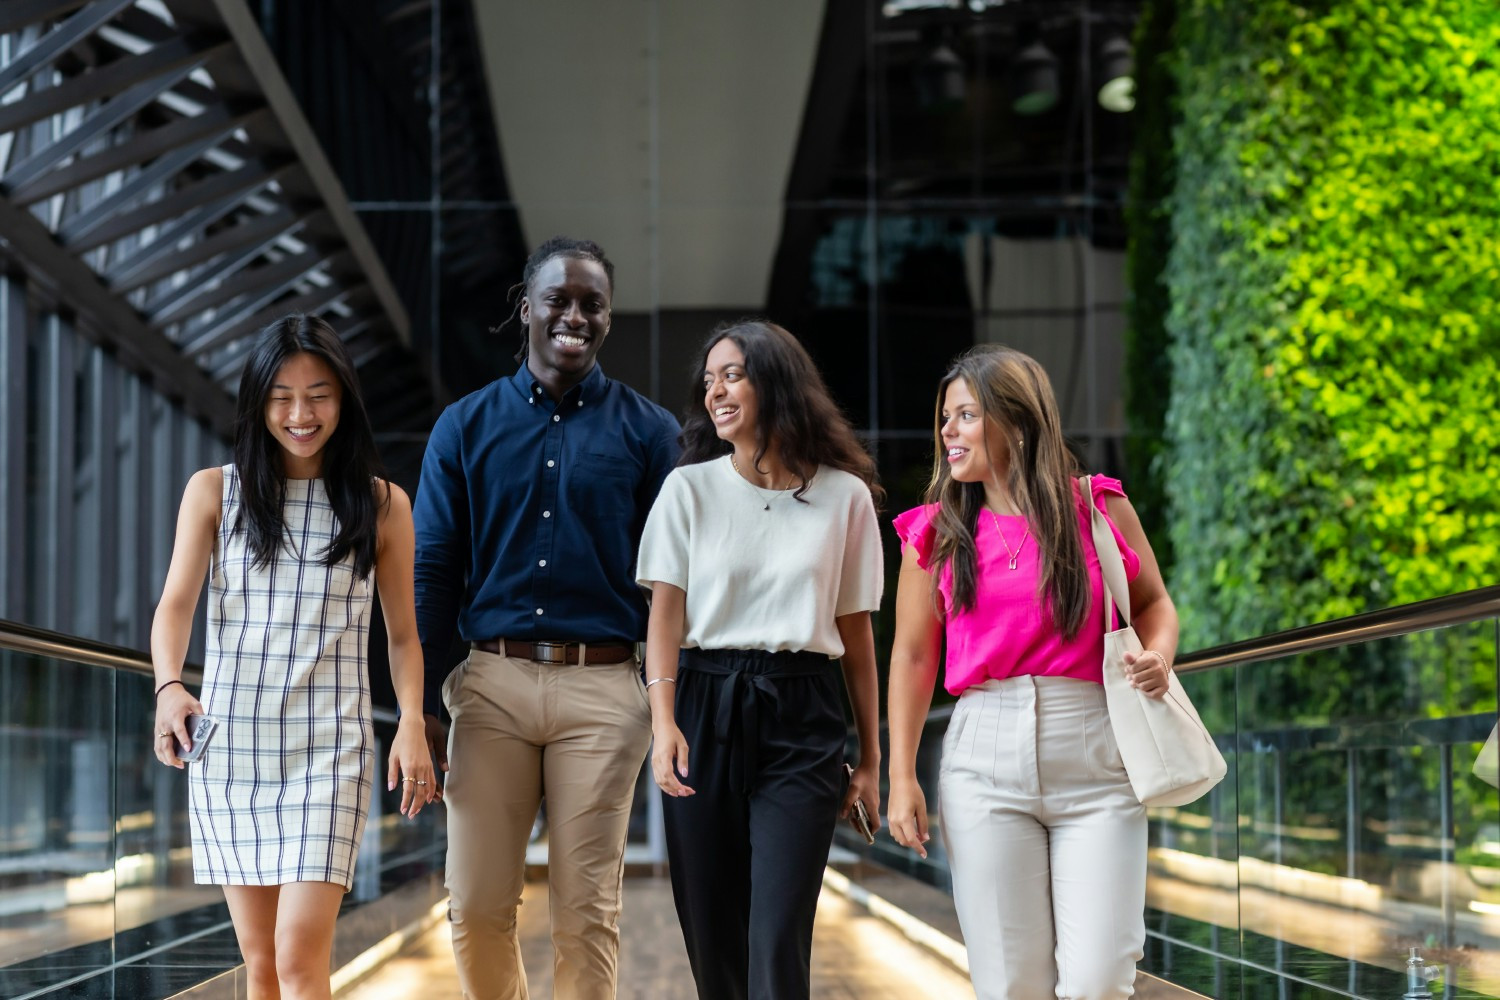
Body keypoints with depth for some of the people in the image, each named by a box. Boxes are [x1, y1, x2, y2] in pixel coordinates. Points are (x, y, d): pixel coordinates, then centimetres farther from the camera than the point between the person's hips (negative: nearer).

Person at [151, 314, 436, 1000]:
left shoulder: (382, 505, 5)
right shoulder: (214, 492, 6)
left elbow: (402, 635, 8)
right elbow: (175, 604, -3)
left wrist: (412, 722, -10)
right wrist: (169, 686, -24)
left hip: (330, 744, -2)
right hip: (229, 739, 2)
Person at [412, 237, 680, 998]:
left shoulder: (647, 431, 6)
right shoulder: (466, 427, 9)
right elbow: (434, 572, 7)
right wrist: (420, 706, 1)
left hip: (602, 688, -1)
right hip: (493, 682, 1)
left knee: (588, 910, 2)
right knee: (476, 905, 1)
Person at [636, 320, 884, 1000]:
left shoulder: (844, 496, 6)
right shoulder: (689, 488, 6)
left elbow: (856, 633, 9)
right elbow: (665, 613, -1)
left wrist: (870, 759, 8)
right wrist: (664, 723, -16)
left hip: (801, 719, -1)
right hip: (705, 707, 1)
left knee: (777, 943, -11)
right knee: (711, 936, 4)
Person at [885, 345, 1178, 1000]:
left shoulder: (1099, 509, 5)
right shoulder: (935, 532, 7)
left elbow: (1153, 604, 17)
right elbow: (913, 656, 9)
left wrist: (1158, 656, -6)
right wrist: (901, 777, 4)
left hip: (1095, 756, -1)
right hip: (984, 761, 1)